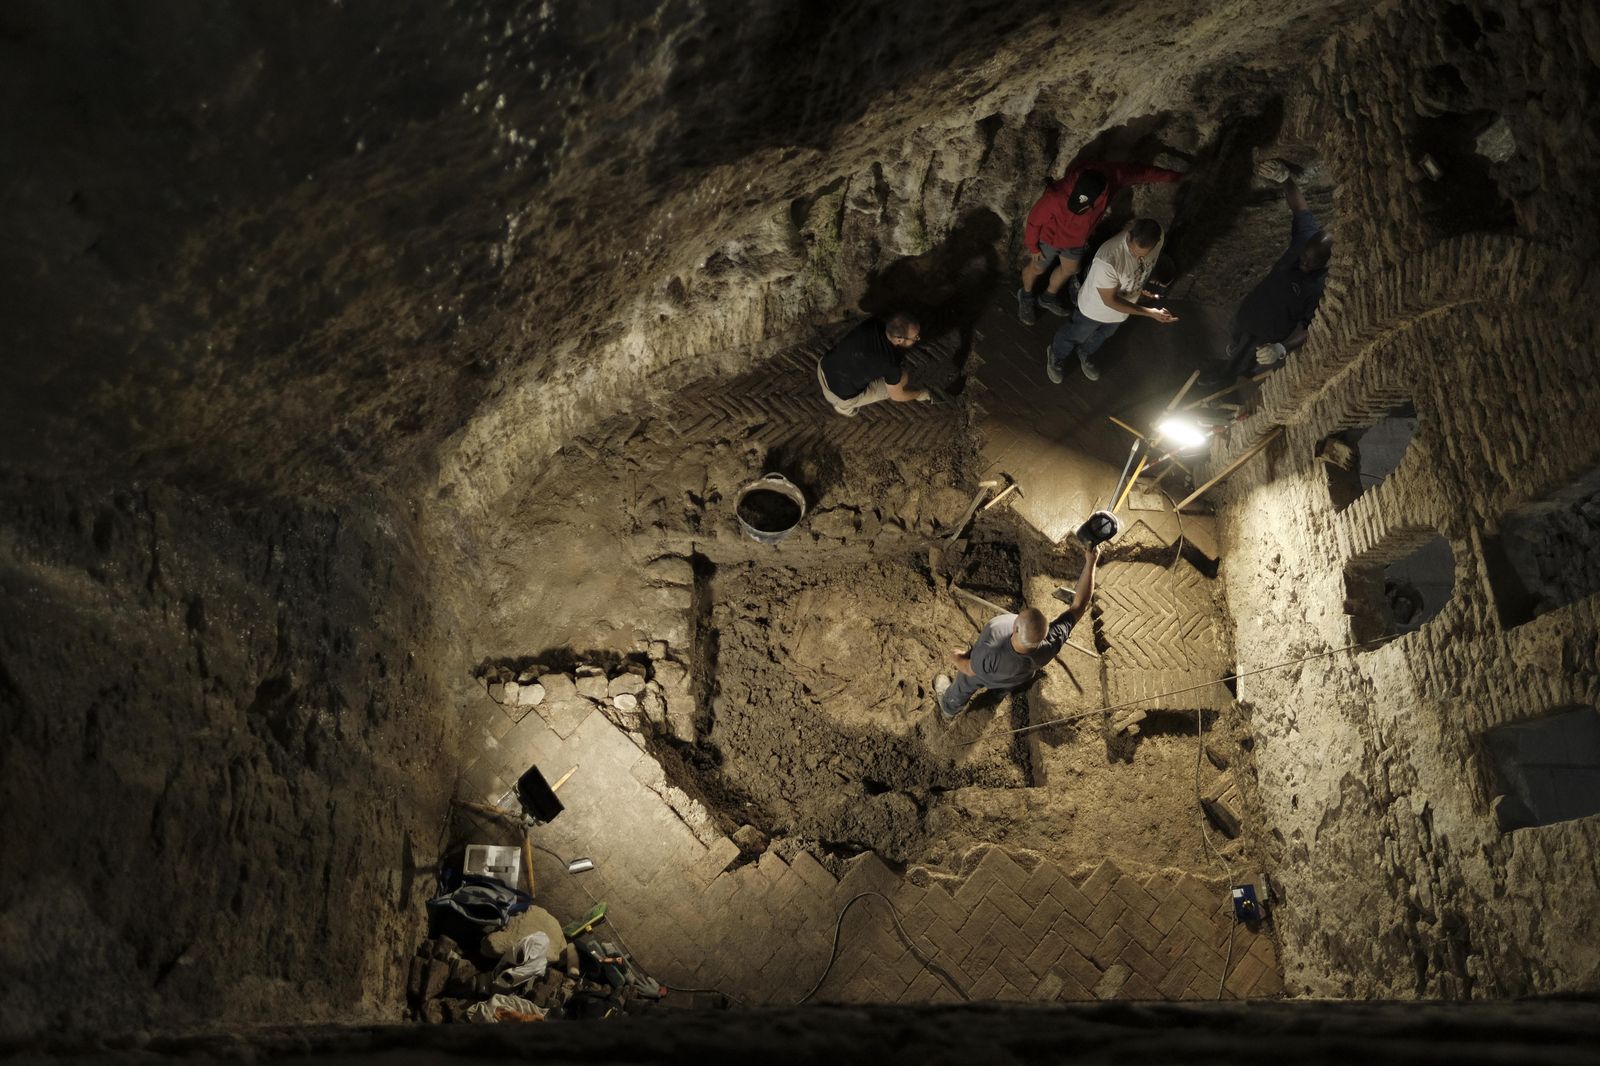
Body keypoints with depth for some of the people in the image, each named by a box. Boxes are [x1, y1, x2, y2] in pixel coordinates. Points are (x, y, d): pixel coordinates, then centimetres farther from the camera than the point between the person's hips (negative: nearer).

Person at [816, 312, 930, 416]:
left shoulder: (873, 323, -11)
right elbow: (897, 396, -7)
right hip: (841, 394, -6)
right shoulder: (890, 363, -27)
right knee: (903, 378, 2)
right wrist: (920, 394, 12)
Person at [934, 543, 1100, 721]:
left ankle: (948, 710, 62)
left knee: (963, 688, 31)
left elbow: (971, 669, -27)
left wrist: (956, 659, -5)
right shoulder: (1052, 643, -44)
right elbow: (1079, 606, -35)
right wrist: (1091, 563, -34)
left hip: (985, 673, -3)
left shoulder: (992, 656, -50)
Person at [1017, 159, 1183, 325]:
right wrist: (1032, 246, -10)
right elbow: (1035, 219, -27)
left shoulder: (1111, 177, -38)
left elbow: (1142, 172, -18)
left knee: (1069, 269, 27)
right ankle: (1026, 296, 55)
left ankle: (1048, 298, 57)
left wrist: (1172, 176, -5)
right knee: (1037, 268, 23)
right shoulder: (1056, 198, -47)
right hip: (1050, 237, -4)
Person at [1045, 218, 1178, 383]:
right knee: (1075, 335, 26)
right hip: (1096, 307, -5)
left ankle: (1084, 355, 65)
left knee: (1101, 335, 33)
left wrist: (1143, 286, -6)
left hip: (1124, 305, 5)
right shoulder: (1107, 259, -46)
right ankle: (1056, 357, 57)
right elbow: (1110, 301, -33)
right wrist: (1150, 313, -35)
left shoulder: (1157, 238, -28)